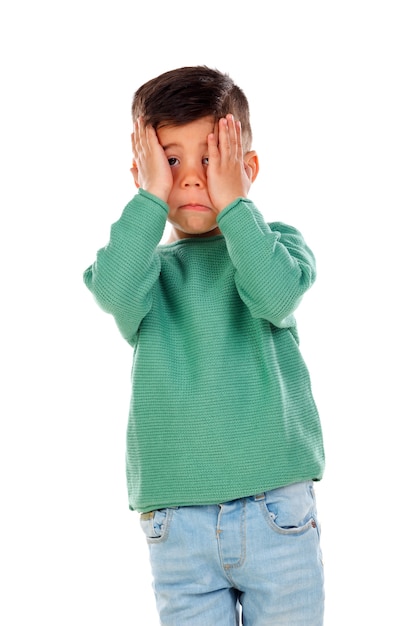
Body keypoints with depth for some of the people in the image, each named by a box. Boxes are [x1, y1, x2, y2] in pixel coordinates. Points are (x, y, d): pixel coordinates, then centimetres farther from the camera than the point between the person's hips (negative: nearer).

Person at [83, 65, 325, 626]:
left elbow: (275, 293, -20)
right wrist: (151, 198, -14)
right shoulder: (145, 265, 6)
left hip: (277, 503, -1)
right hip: (177, 517, 1)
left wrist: (232, 202, -13)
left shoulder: (277, 243, 4)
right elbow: (115, 292, -18)